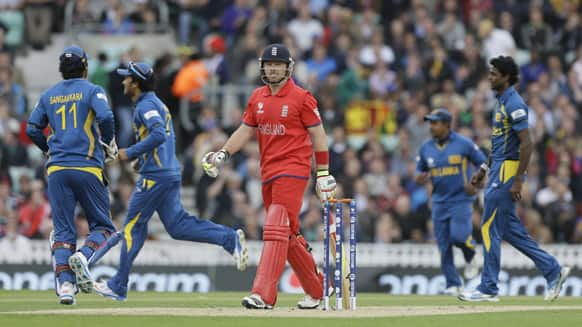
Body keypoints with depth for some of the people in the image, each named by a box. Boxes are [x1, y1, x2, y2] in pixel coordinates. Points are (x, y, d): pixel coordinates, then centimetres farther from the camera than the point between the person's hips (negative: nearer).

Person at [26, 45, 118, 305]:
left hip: (57, 168, 3)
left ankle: (64, 283, -11)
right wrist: (109, 145, 1)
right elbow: (105, 117, -15)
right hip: (88, 167, -3)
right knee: (102, 225, 8)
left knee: (63, 230, 5)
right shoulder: (91, 91, 1)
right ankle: (84, 255, -22)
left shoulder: (48, 96, 13)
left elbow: (32, 128, 9)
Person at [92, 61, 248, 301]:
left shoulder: (146, 105, -10)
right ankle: (231, 238, -5)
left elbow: (159, 135, -26)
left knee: (133, 226, -3)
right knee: (177, 225, 7)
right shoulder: (157, 104, 21)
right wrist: (141, 157, 19)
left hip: (155, 174, -10)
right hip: (171, 173, 10)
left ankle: (118, 287, 0)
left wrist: (130, 153, -18)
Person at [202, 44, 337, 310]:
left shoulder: (301, 97, -6)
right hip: (268, 173, 7)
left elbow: (318, 135, -4)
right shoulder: (258, 97, 13)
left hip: (293, 171, -7)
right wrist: (223, 154, 2)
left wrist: (323, 173, -6)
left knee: (276, 230, -17)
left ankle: (263, 295, -24)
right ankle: (317, 288, 25)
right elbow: (246, 129, 16)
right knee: (288, 235, 12)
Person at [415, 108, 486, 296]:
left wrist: (476, 183, -13)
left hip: (461, 200, -4)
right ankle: (453, 285, 10)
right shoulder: (426, 148, 6)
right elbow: (418, 177, 12)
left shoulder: (464, 144, -6)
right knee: (443, 245, 1)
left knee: (458, 236, -22)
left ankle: (470, 257, 12)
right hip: (439, 202, 4)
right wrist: (421, 178, -12)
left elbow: (483, 165, 2)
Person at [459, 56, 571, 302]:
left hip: (508, 171, -10)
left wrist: (518, 180, -23)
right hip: (498, 170, 10)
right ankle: (552, 270, 16)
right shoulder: (502, 102, 16)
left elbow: (526, 144, -21)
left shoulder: (514, 104, -16)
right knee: (508, 228, 12)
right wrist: (484, 169, 22)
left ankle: (489, 289, -2)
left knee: (490, 228, -7)